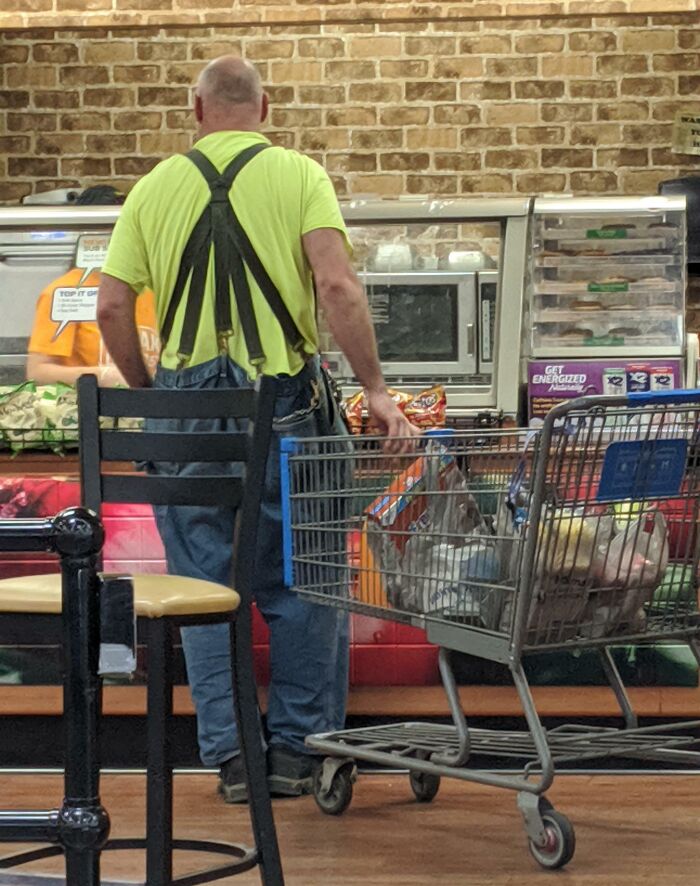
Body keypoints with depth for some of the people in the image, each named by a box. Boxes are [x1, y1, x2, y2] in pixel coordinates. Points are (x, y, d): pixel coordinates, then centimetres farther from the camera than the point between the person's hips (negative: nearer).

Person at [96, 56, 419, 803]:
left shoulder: (155, 186, 6)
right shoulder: (297, 175, -1)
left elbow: (112, 307, 2)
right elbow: (336, 285, -15)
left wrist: (148, 392, 15)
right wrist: (375, 390, -13)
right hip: (283, 402, -2)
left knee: (205, 585, 9)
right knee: (300, 581, 9)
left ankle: (229, 754, 10)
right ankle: (297, 749, 11)